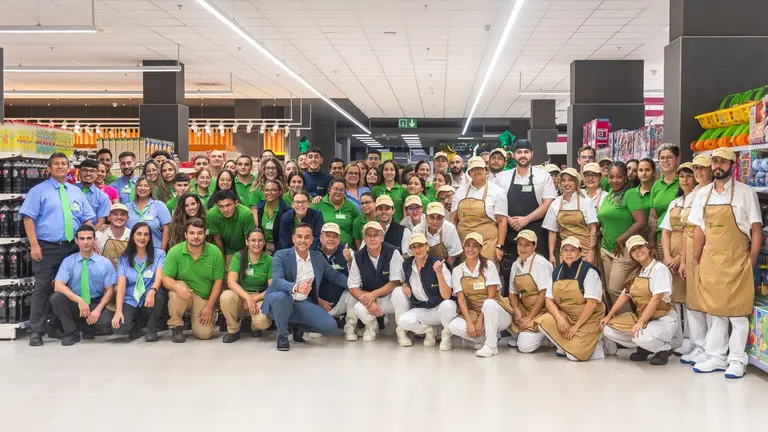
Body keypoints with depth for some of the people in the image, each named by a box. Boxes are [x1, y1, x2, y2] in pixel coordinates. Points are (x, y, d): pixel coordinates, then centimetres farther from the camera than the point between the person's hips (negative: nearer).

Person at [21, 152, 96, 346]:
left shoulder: (77, 192, 15)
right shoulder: (39, 190, 1)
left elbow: (87, 219, 14)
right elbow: (28, 218, -6)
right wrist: (34, 245, -15)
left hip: (72, 248, 4)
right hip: (47, 247, -4)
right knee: (43, 288, -6)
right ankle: (36, 332, -1)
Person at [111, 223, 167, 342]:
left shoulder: (159, 254, 0)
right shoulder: (124, 258, 5)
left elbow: (159, 277, -15)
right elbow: (121, 284, -5)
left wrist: (152, 291, -38)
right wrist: (118, 311, -18)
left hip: (150, 300, -1)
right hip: (130, 301, 1)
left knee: (159, 294, -37)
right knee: (120, 327, -28)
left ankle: (152, 329, -9)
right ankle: (138, 324, 12)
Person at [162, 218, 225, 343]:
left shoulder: (215, 252, -11)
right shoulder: (175, 252, -13)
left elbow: (218, 281, -6)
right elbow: (166, 279, -14)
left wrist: (209, 306, -9)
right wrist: (177, 287, -37)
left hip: (205, 298, 0)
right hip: (185, 293, 0)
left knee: (204, 334, -15)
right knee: (176, 290, -35)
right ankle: (176, 327, -11)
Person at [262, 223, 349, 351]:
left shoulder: (318, 257, 5)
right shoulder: (281, 255, -10)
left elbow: (336, 276, 14)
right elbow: (277, 281, -25)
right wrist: (296, 287, -45)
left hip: (303, 303, 4)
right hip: (282, 301, -4)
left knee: (330, 326, -18)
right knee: (281, 297, -40)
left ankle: (300, 328, 14)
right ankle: (282, 335, -13)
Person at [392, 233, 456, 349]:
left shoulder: (438, 264, -16)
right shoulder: (406, 264, -3)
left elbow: (446, 296, -23)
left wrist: (439, 273, -34)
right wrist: (404, 285, -2)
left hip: (439, 309, -3)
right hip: (420, 310, 3)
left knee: (448, 305, -38)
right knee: (403, 321, -27)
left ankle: (446, 335, -8)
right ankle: (428, 331, 3)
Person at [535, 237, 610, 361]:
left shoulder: (589, 271, -11)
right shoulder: (556, 272, 6)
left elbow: (592, 303, -17)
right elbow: (549, 300, 1)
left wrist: (576, 326, -19)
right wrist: (559, 318, -17)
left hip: (587, 319, -5)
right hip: (565, 316, 5)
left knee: (575, 355, -24)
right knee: (543, 322, -24)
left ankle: (597, 345, 6)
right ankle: (567, 346, -3)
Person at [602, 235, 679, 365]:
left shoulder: (659, 268, -11)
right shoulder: (636, 272, 11)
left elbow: (656, 298, -20)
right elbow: (625, 296, 13)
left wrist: (640, 323, -26)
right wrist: (609, 316, 5)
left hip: (663, 319, -7)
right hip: (640, 316, 7)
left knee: (641, 336, -37)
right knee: (607, 328, -10)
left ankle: (664, 349, -2)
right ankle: (644, 347, 9)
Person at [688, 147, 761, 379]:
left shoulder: (745, 193, -4)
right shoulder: (703, 194, 7)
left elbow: (756, 229, -3)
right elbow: (700, 229, 10)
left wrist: (752, 261, -8)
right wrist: (696, 260, 7)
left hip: (736, 261, -4)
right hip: (710, 260, 4)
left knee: (737, 311, 2)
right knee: (713, 309, 10)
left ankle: (737, 360, 11)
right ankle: (716, 357, 20)